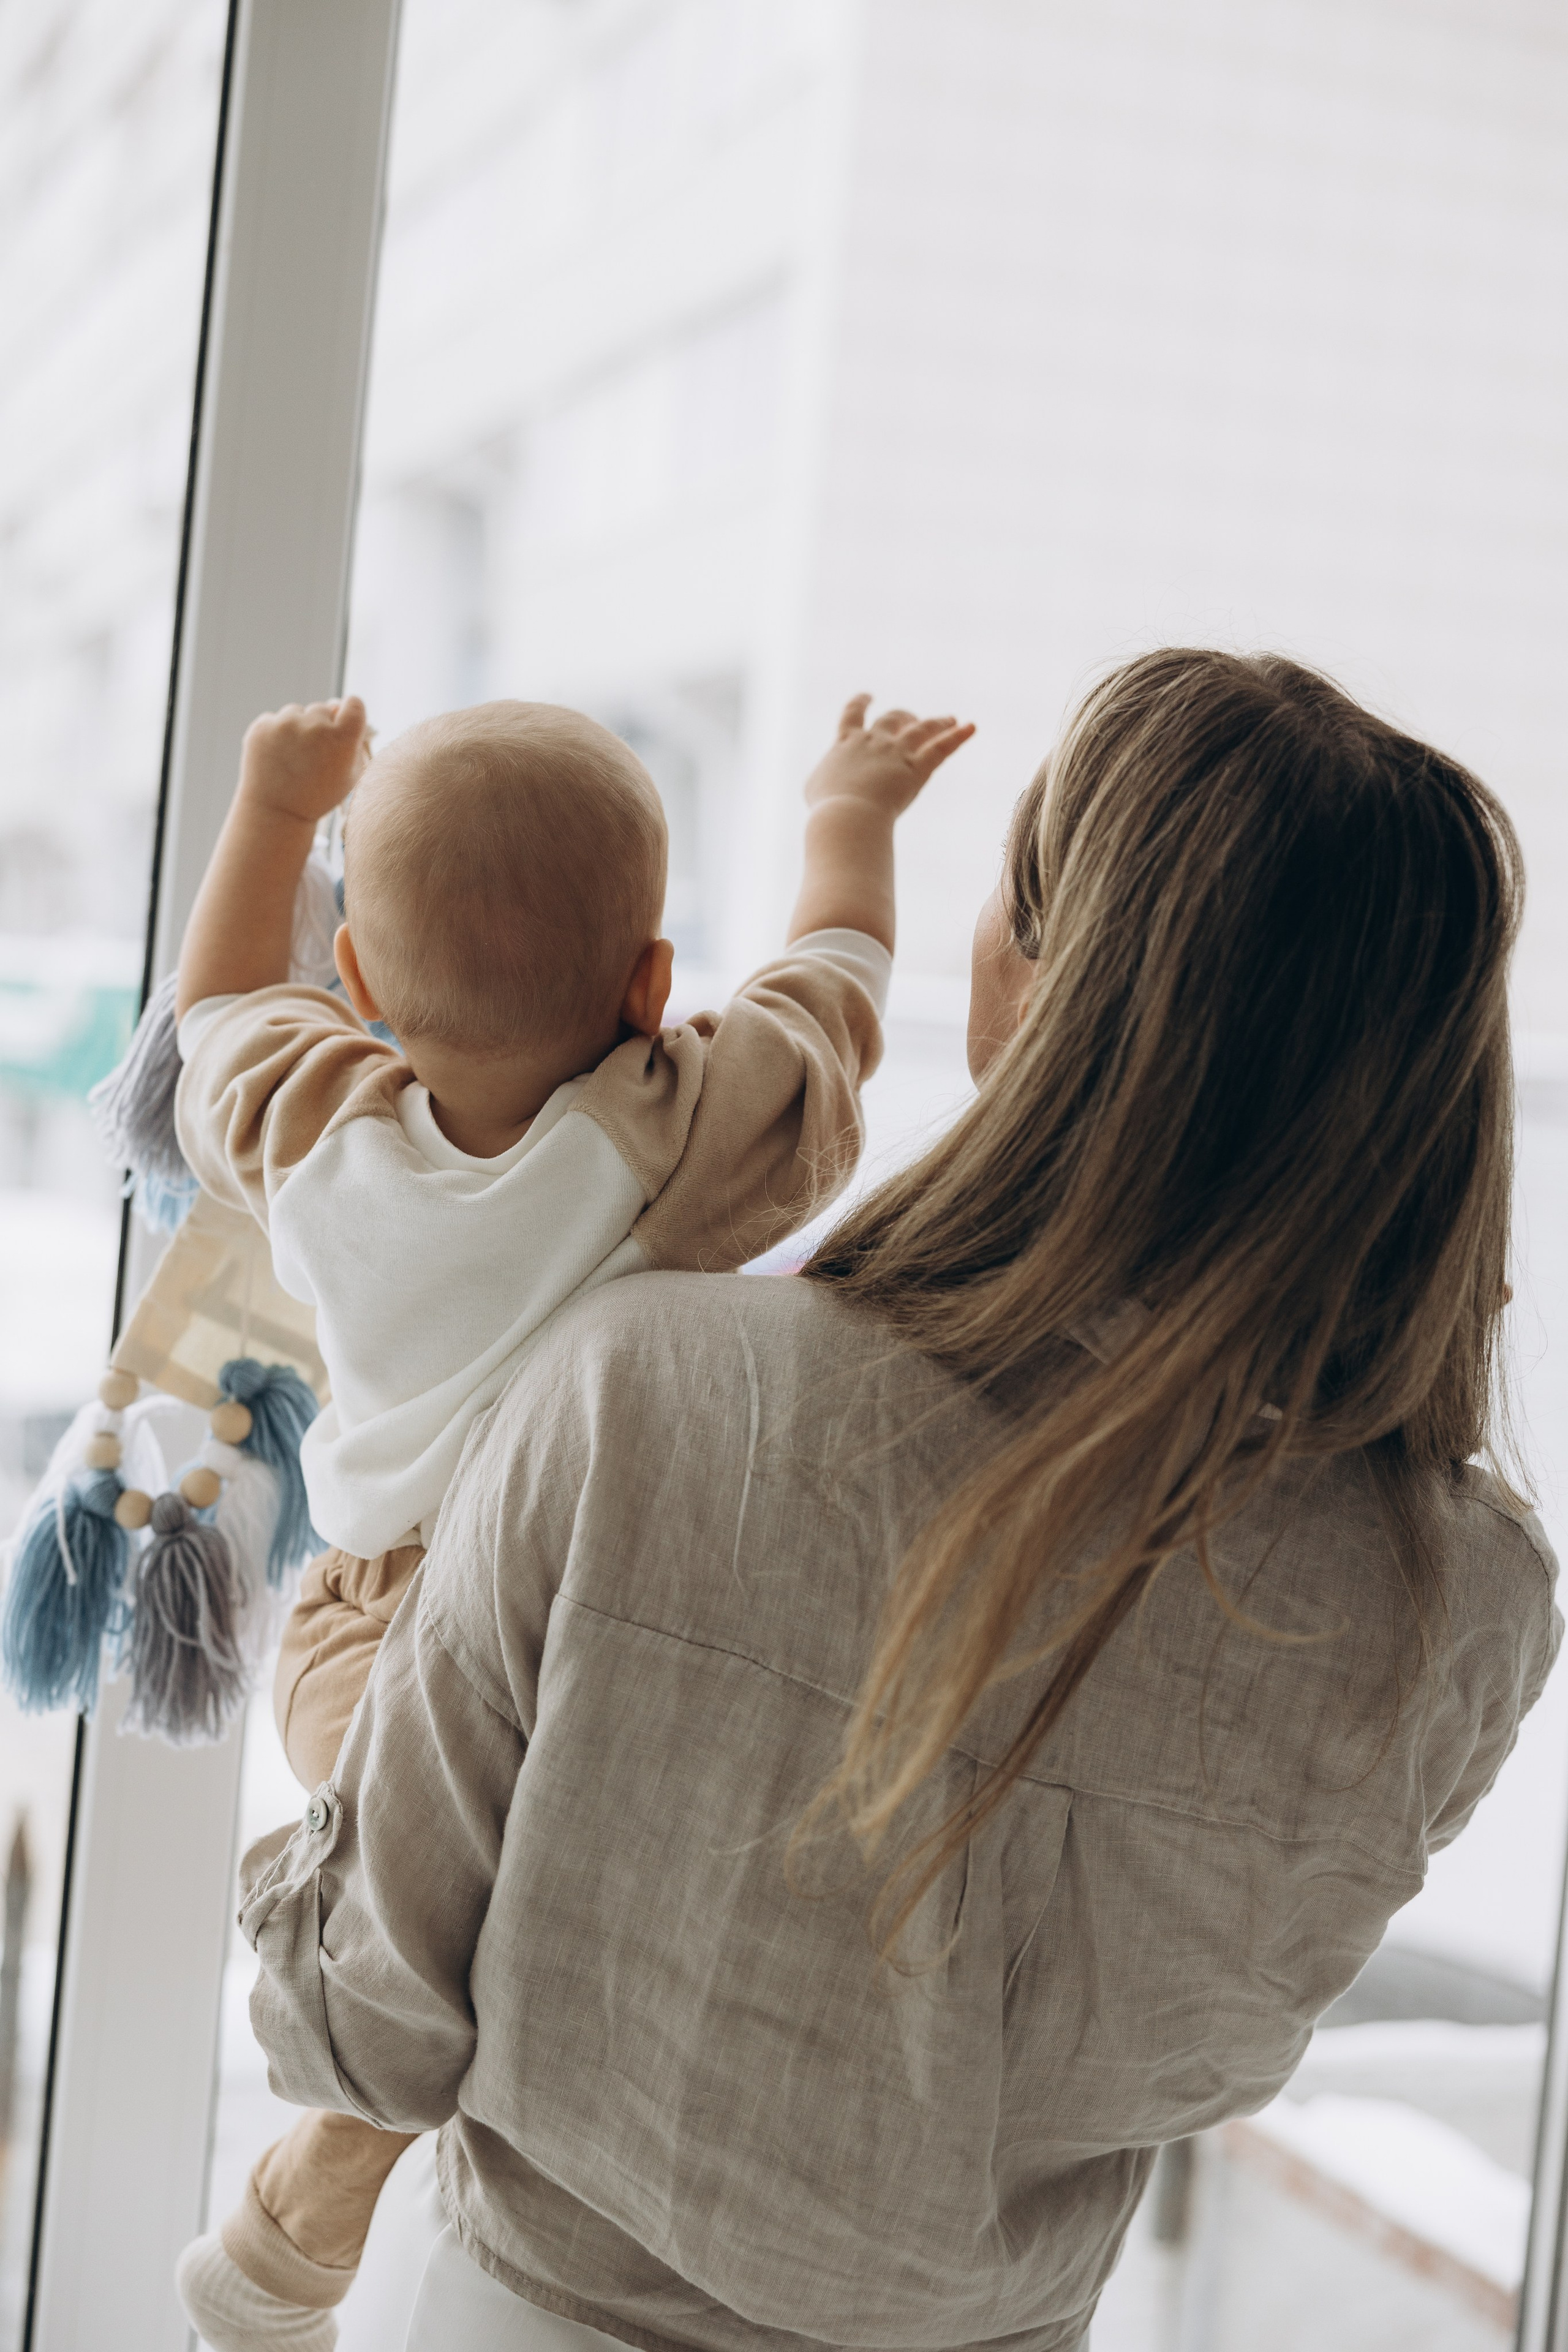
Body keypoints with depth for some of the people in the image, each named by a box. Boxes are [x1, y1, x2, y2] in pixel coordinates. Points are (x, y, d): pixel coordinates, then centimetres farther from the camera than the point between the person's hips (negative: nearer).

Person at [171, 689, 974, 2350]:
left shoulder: (315, 1133, -8)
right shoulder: (694, 1137, -19)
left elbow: (217, 1003, 17)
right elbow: (837, 973, 2)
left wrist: (273, 804, 29)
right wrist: (849, 811, 23)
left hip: (359, 1634, 6)